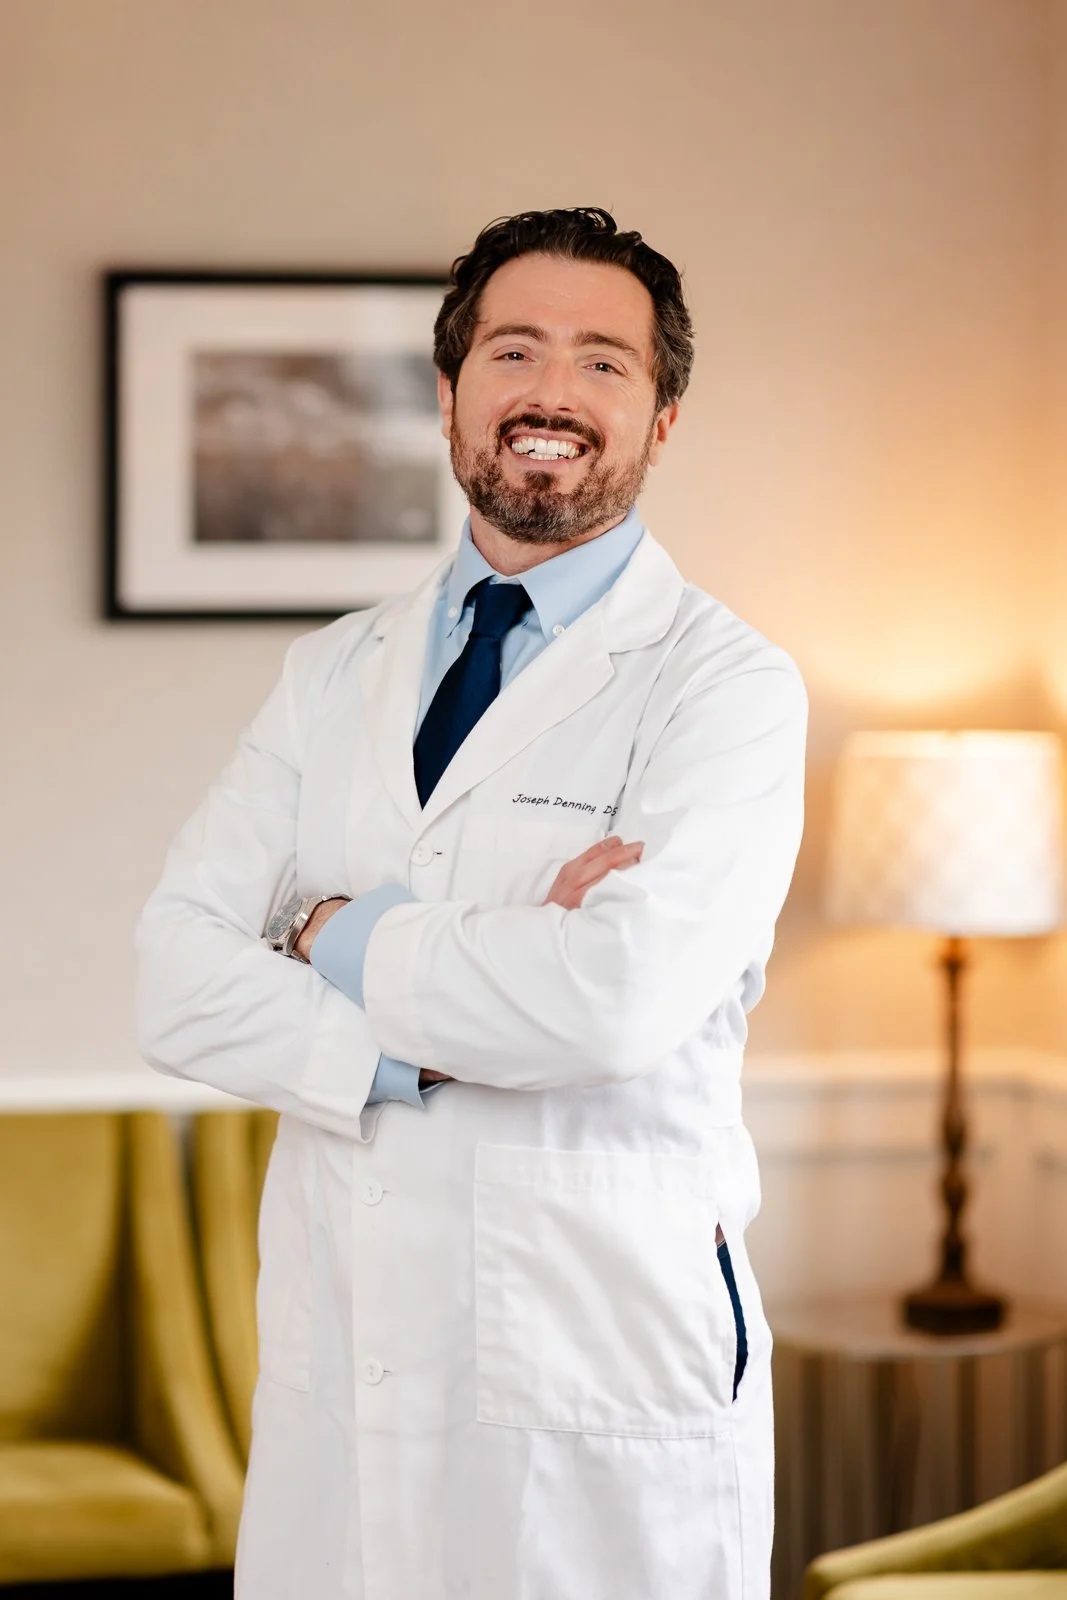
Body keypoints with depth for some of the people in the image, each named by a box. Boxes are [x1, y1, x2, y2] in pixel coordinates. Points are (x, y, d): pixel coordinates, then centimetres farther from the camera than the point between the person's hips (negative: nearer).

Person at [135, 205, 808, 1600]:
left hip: (607, 1392, -4)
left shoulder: (725, 684, -6)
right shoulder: (335, 673, 10)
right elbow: (174, 981, 0)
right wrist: (420, 1050, -15)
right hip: (334, 1379, 4)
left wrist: (352, 938, -8)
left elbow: (622, 996, -22)